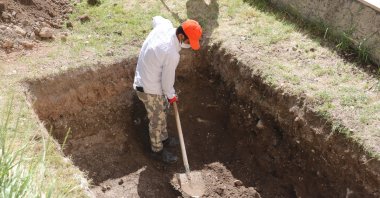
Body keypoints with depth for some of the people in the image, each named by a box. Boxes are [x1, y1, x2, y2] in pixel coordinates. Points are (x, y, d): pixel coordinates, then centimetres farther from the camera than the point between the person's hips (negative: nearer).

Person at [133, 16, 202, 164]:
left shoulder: (165, 25, -12)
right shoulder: (172, 54, -34)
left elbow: (156, 19, 15)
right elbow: (167, 79, -21)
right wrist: (171, 96, -1)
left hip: (144, 78, 9)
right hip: (149, 89, -9)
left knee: (163, 109, 27)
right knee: (157, 120, 11)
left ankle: (163, 138, 48)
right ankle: (157, 150, 33)